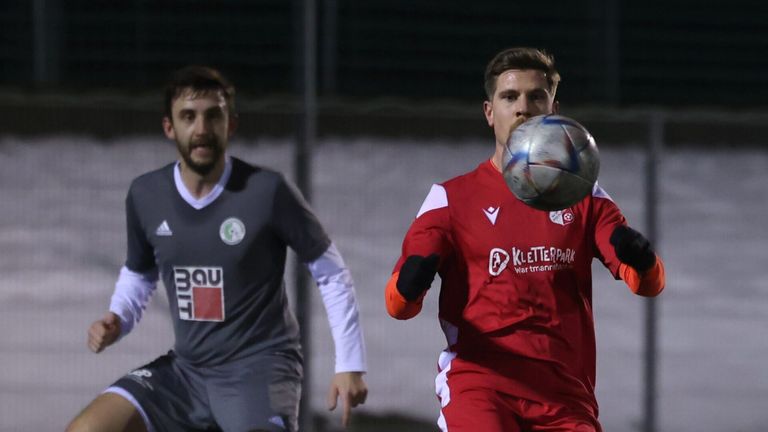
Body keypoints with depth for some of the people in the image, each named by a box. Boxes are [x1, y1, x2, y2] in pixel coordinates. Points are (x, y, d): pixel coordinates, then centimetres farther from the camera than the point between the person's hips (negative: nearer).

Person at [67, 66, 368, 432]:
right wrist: (118, 321, -1)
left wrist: (350, 364, -4)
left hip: (259, 366, -5)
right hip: (185, 368, 5)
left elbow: (331, 274, -1)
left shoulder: (267, 191, -12)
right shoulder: (145, 196, 0)